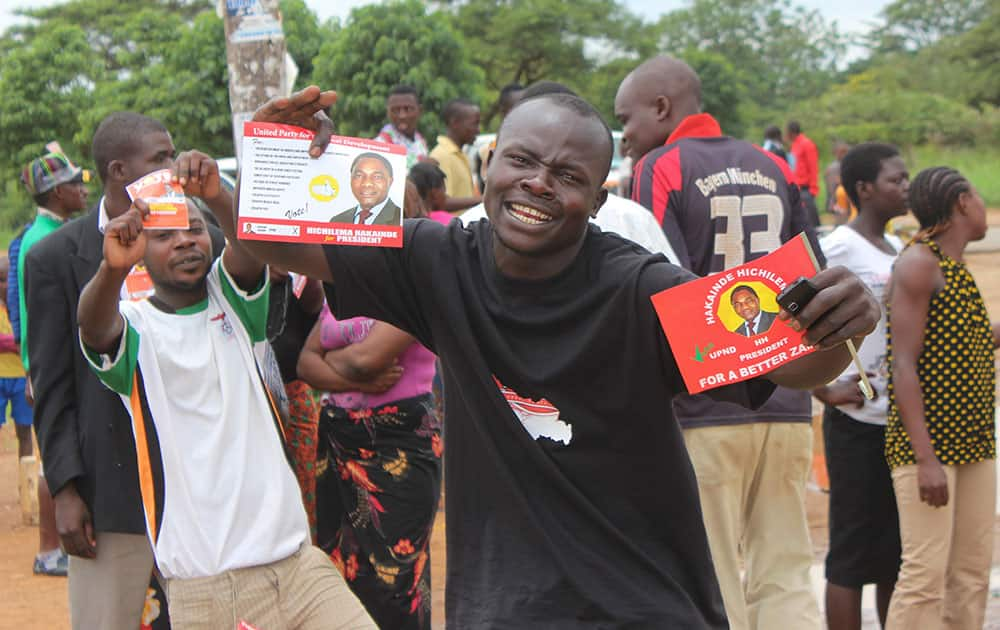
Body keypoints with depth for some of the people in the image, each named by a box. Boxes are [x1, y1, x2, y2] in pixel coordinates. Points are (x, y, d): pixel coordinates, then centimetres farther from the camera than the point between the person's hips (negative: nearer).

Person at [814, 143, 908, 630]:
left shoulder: (897, 249, 13)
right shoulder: (840, 248, -12)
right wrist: (825, 390, -19)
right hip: (859, 421, -8)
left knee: (898, 553, 13)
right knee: (853, 553, -1)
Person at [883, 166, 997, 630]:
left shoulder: (954, 266, 16)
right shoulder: (918, 263, -11)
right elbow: (903, 364, -18)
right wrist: (925, 459, -24)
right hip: (927, 443, -9)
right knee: (927, 573, -13)